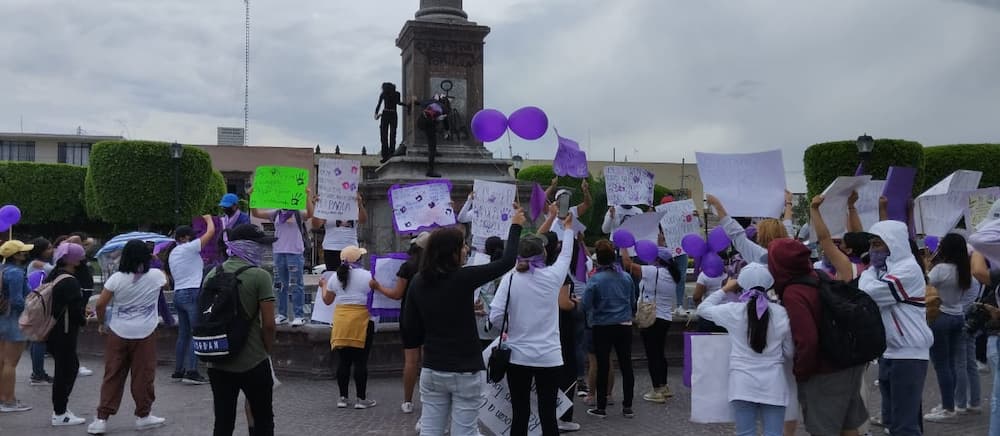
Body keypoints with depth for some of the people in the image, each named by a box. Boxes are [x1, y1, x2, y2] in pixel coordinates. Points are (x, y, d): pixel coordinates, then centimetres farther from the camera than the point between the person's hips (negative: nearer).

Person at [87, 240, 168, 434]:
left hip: (117, 333, 1)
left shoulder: (117, 278, -6)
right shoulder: (155, 276, -4)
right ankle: (142, 416, 18)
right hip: (145, 334, -1)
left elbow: (100, 303, -6)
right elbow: (166, 281, 20)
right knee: (143, 376, 8)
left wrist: (101, 324, 10)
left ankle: (102, 419, 9)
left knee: (112, 376, 8)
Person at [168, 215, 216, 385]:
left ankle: (178, 371, 16)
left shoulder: (172, 254, 18)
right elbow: (210, 232, -6)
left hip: (178, 293, 9)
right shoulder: (189, 248, -7)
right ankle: (191, 372, -11)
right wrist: (208, 219, 13)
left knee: (183, 334, 13)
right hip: (192, 293, -9)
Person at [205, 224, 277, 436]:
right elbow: (268, 324, -15)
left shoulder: (212, 275, 6)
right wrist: (267, 352, 2)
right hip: (253, 363, -5)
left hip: (217, 363, 5)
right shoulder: (259, 276, -12)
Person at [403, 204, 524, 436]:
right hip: (465, 372, -4)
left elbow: (410, 328, 6)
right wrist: (515, 226, 8)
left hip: (432, 370, 5)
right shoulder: (463, 278, -14)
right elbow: (507, 262, -5)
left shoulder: (418, 282, 0)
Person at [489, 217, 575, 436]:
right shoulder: (553, 276, -4)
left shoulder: (510, 279, -6)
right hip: (549, 358, 0)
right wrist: (568, 229, 33)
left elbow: (495, 317, -11)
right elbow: (566, 255, 17)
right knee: (548, 415, 4)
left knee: (520, 415, 7)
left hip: (518, 357, 1)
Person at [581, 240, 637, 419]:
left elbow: (586, 305, -13)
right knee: (626, 365, 8)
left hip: (603, 328, -3)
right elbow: (633, 302, 10)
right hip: (625, 326, 3)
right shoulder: (626, 277, 1)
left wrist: (593, 313, 7)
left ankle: (601, 407, 12)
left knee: (603, 366, 5)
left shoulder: (595, 279, -13)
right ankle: (627, 406, 14)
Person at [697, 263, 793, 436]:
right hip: (773, 384, 1)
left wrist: (725, 289, 23)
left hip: (743, 383, -1)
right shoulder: (781, 313, -1)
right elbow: (789, 353, 7)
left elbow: (702, 308, 15)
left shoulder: (733, 311, -4)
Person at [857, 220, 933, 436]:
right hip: (888, 353, 9)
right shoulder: (885, 269, 15)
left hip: (908, 355, -9)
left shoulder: (908, 269, -14)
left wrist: (868, 273, -5)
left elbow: (866, 294, -22)